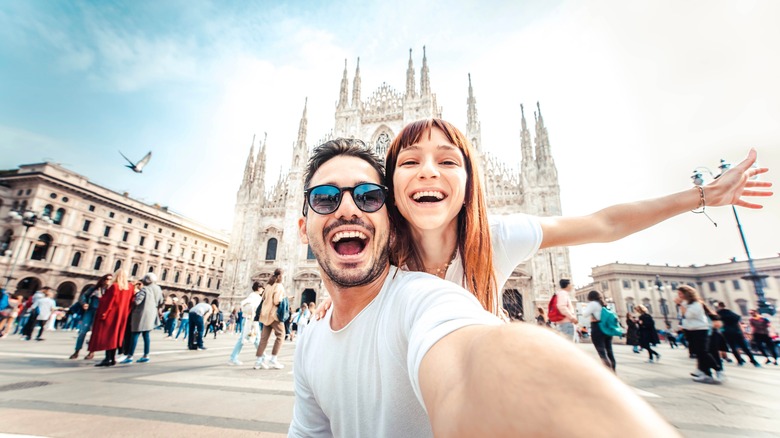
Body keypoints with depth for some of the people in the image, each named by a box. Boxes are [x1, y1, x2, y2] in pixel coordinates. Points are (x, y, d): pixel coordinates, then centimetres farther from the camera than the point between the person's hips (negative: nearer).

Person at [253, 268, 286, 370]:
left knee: (264, 337, 10)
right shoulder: (279, 286, -11)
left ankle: (258, 360, 9)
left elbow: (263, 297, 16)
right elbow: (277, 301, -18)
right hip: (274, 313, -8)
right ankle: (273, 360, -1)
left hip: (266, 313, 8)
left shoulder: (268, 285, 12)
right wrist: (283, 299, -1)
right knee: (280, 335, 1)